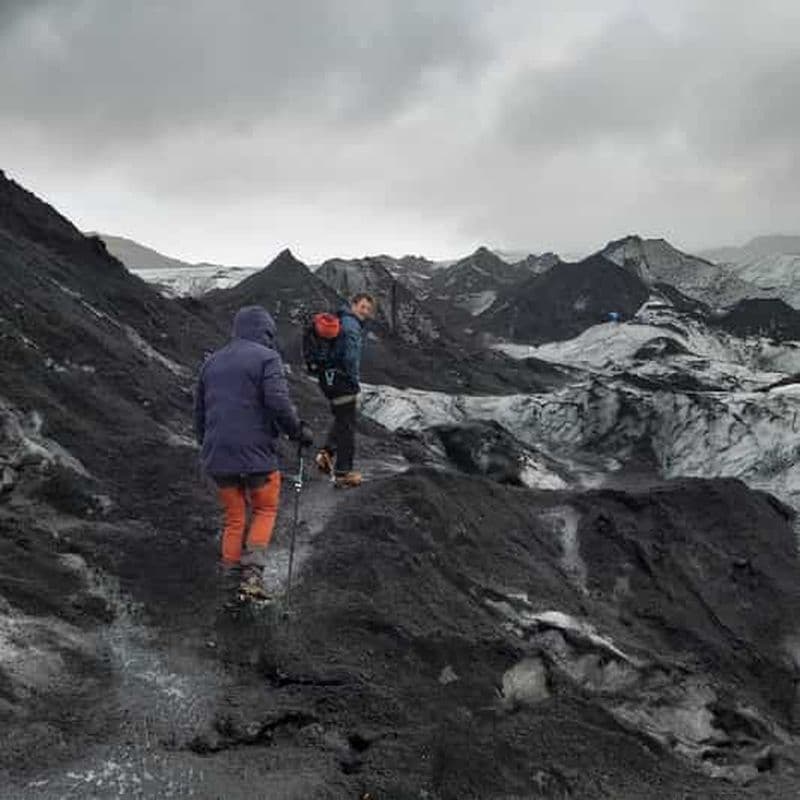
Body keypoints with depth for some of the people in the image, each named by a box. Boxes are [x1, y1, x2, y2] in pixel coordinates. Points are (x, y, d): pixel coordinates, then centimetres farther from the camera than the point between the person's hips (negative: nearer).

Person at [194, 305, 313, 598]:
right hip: (256, 454, -5)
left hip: (218, 456, 5)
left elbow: (199, 412, 20)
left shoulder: (211, 362, 15)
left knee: (234, 518, 15)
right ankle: (253, 569, -5)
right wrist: (299, 431, -3)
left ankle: (231, 577, 11)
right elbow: (279, 403, -17)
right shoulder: (266, 358, -5)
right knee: (265, 510, 12)